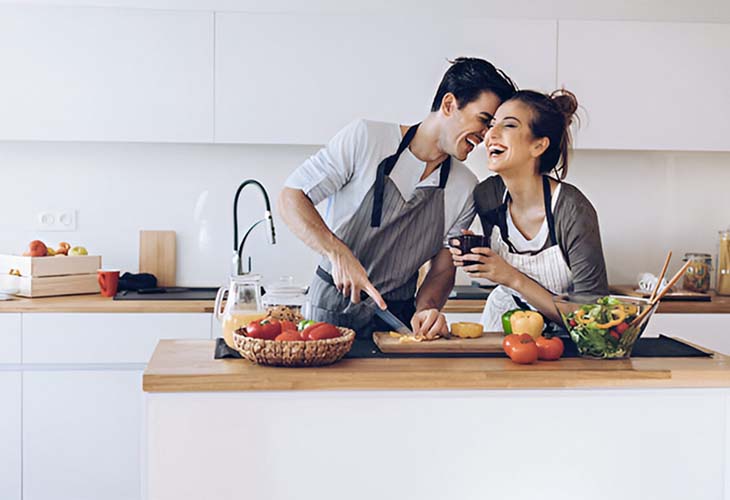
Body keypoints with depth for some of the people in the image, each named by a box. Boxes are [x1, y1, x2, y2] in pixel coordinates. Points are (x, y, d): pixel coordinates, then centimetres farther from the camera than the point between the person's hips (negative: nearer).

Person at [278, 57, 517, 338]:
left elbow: (443, 269, 8)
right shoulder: (365, 137, -9)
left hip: (400, 316, 4)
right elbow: (291, 198, -8)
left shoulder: (466, 190, 2)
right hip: (333, 310, -3)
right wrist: (339, 253, -22)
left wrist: (426, 308, -13)